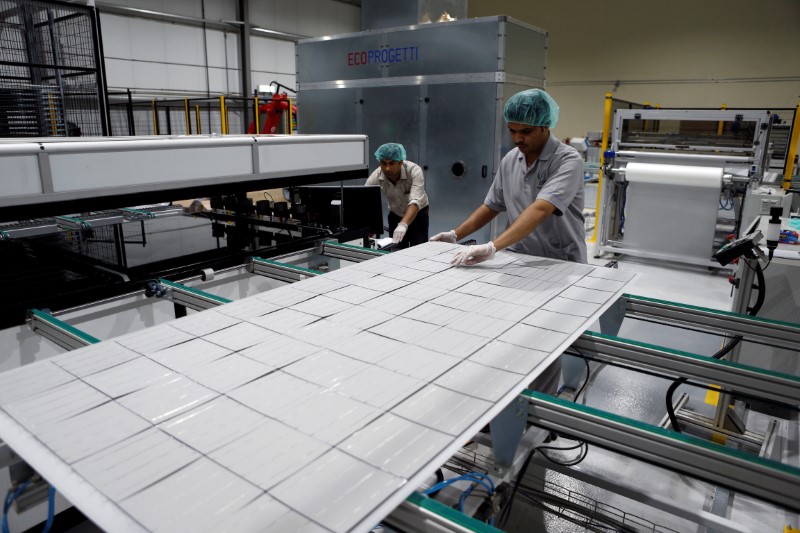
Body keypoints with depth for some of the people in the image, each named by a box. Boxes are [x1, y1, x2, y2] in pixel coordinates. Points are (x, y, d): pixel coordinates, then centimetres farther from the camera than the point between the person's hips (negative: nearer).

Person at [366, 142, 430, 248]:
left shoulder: (414, 171, -31)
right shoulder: (375, 177, -23)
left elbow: (415, 202, -41)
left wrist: (403, 225, -58)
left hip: (418, 214, -2)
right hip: (395, 215, 2)